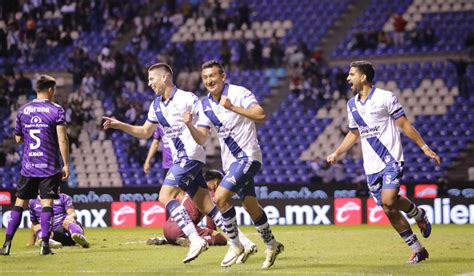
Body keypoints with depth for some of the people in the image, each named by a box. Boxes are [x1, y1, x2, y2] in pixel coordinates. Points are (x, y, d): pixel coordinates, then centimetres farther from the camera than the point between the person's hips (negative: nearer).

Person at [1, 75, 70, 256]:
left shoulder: (23, 110, 6)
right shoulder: (56, 110, -5)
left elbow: (18, 139, 14)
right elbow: (62, 139, -11)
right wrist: (66, 164, -7)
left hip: (28, 166, 3)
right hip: (49, 166, -3)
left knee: (20, 203, 7)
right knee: (47, 203, 0)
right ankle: (45, 244, -6)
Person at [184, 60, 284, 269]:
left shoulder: (239, 93, -13)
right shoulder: (205, 105, 7)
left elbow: (261, 115, -26)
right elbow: (201, 138, 5)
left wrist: (233, 107, -32)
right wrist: (189, 126, -15)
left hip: (248, 156, -7)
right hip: (229, 161, 7)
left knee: (221, 196, -20)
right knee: (250, 205, 12)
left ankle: (235, 245, -6)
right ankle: (271, 246, 29)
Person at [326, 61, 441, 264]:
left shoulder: (385, 97, -6)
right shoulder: (352, 105, 11)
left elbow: (404, 125, -4)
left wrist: (425, 148, -8)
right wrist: (337, 154, 13)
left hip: (391, 160, -6)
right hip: (371, 166, 6)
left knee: (388, 201, -25)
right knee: (389, 211, 0)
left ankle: (418, 214, 6)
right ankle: (418, 250, 10)